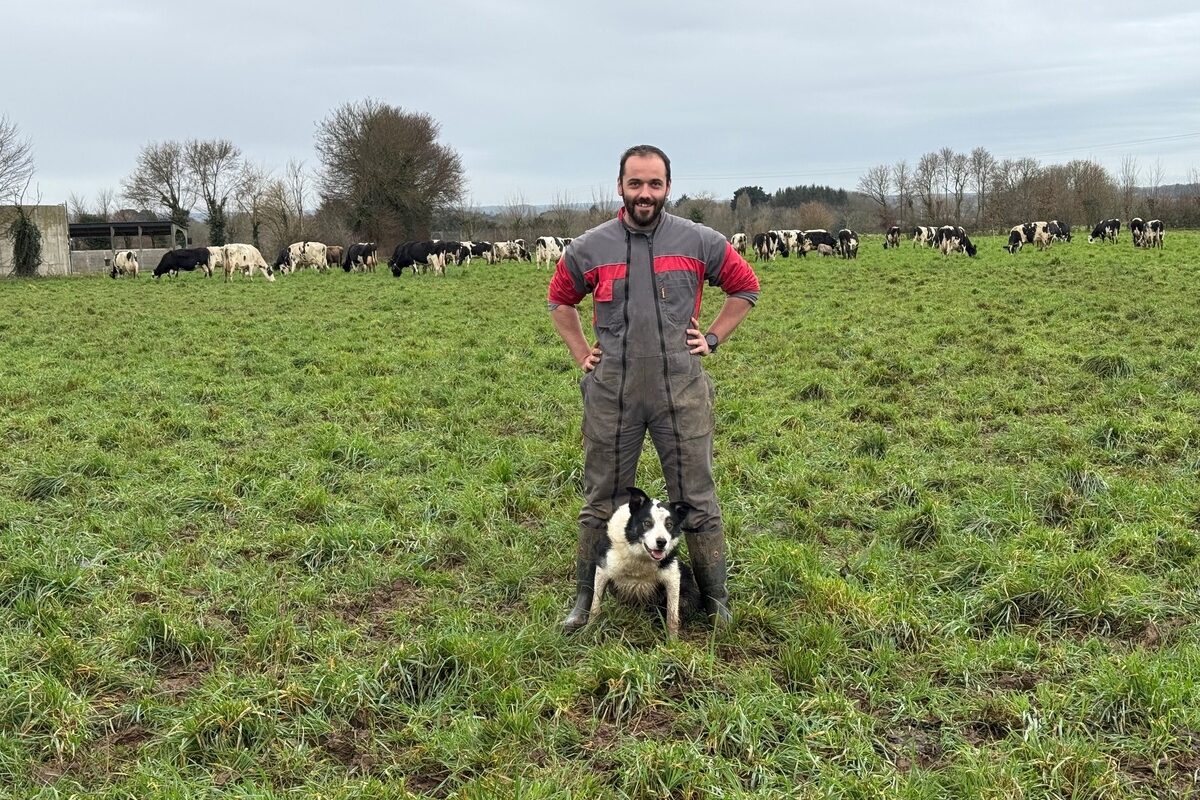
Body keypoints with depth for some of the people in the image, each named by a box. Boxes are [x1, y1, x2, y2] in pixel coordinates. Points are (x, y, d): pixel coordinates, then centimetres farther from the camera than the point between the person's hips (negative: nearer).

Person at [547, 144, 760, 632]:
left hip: (682, 392, -1)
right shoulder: (589, 248, 2)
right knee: (601, 501, 10)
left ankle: (716, 599, 19)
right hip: (610, 395, 1)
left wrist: (713, 338, 5)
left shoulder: (699, 242, 0)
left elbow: (746, 287, 13)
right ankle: (585, 600, 21)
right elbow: (560, 300, 18)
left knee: (697, 499, 6)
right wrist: (581, 353, 9)